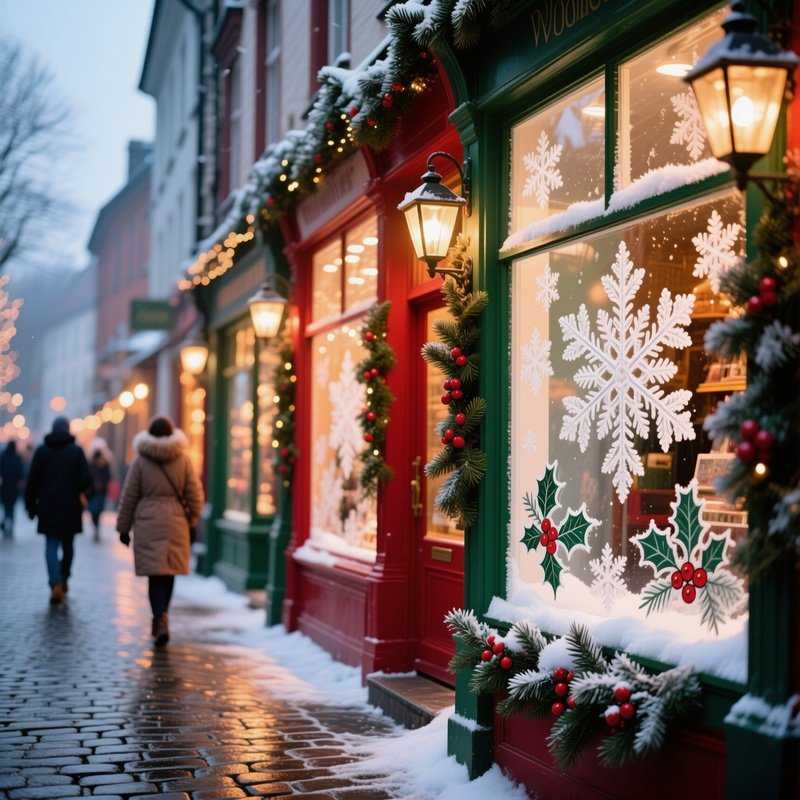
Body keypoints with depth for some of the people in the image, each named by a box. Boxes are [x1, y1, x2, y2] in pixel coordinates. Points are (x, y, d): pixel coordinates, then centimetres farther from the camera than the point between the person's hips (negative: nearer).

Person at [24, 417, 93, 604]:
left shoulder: (42, 450, 1)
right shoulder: (76, 451, -3)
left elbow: (32, 480, 0)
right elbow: (86, 479, -9)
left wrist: (31, 504, 6)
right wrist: (83, 493, 11)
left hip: (48, 506, 0)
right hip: (71, 506, 0)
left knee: (51, 545, -2)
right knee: (68, 544, 15)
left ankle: (56, 583, -19)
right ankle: (63, 580, 24)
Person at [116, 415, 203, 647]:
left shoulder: (140, 460, -2)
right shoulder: (183, 460, 1)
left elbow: (128, 497, 1)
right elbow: (195, 496, 3)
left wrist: (123, 527, 10)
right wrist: (191, 520, 20)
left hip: (147, 525, -2)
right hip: (176, 524, 2)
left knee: (155, 574, -1)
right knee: (169, 572, 14)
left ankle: (161, 620, -17)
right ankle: (160, 618, 26)